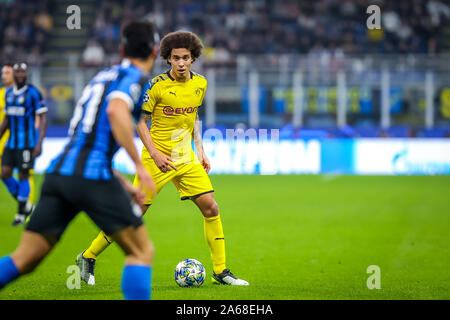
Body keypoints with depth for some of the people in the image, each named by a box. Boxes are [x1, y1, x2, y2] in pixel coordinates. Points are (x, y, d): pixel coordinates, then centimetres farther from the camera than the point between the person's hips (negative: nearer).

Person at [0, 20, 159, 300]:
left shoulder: (103, 77, 28)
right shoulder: (136, 77, 2)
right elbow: (116, 110, -21)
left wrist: (127, 187, 31)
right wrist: (139, 165, -18)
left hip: (59, 172, 8)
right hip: (92, 176, -7)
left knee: (23, 260, 7)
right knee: (142, 251, 4)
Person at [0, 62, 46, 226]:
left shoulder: (33, 93, -10)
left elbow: (43, 119, -11)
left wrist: (39, 143, -18)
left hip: (27, 142, -6)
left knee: (23, 176, -2)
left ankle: (21, 214, 10)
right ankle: (27, 205, 18)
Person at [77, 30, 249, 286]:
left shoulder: (200, 84, 4)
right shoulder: (157, 85, -13)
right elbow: (140, 121, -7)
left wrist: (201, 151, 11)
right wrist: (155, 153, -17)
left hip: (187, 159, 5)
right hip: (159, 158, -5)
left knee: (211, 208, -5)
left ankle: (221, 271, 5)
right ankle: (88, 258, 11)